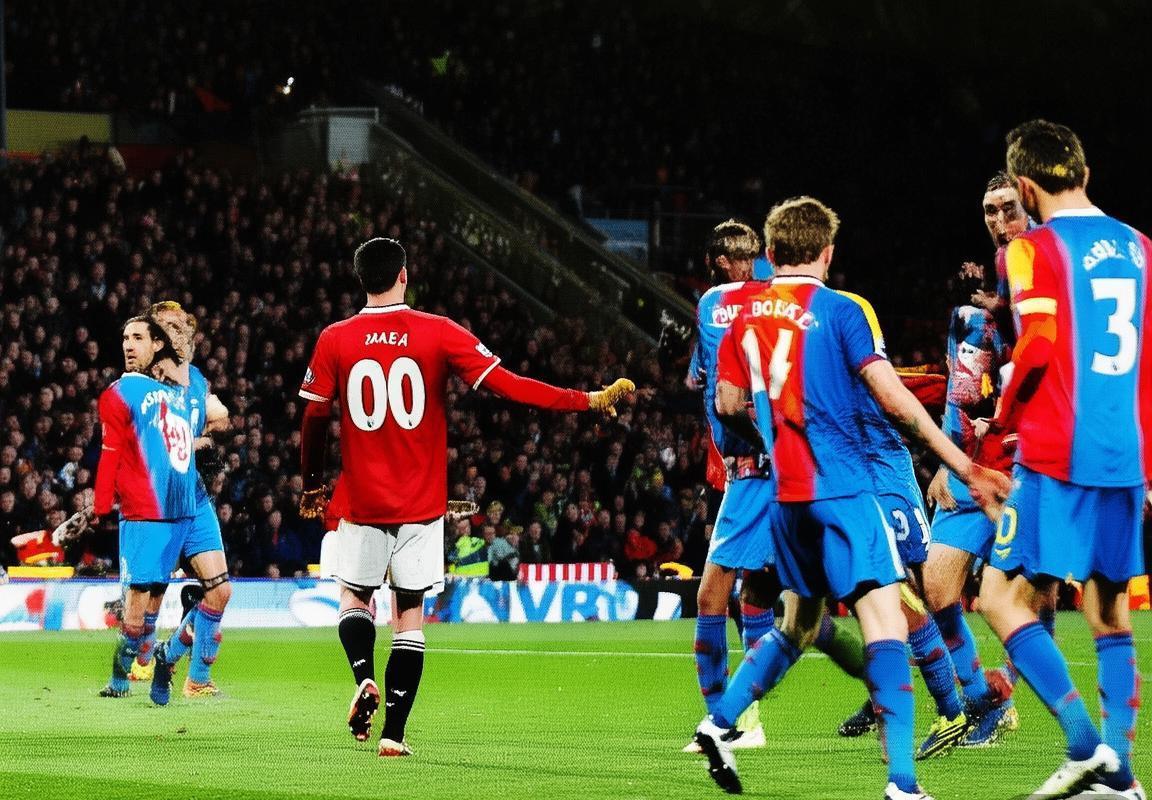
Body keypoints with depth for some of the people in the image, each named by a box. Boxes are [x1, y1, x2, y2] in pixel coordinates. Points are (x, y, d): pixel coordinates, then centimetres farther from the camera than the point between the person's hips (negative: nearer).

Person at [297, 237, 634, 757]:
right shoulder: (439, 334, -5)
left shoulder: (334, 341, -2)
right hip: (421, 501, 0)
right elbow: (507, 386, -9)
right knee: (410, 612, 6)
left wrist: (312, 486, 20)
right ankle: (393, 732, 0)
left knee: (353, 596, 19)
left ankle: (364, 678, -10)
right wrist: (589, 400, -4)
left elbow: (313, 422, 3)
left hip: (362, 499, 0)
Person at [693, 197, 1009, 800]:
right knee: (886, 623, -13)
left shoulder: (746, 316, 11)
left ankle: (719, 723, 27)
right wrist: (963, 465, -10)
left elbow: (728, 404, 15)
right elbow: (893, 397, -12)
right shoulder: (840, 311, -6)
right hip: (843, 488, -7)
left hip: (786, 494, 7)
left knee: (802, 622, 25)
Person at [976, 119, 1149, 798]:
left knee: (1003, 595, -2)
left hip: (1058, 456, -6)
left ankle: (1086, 743, -16)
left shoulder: (1036, 248, -5)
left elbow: (1037, 345, -15)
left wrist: (1001, 424, -1)